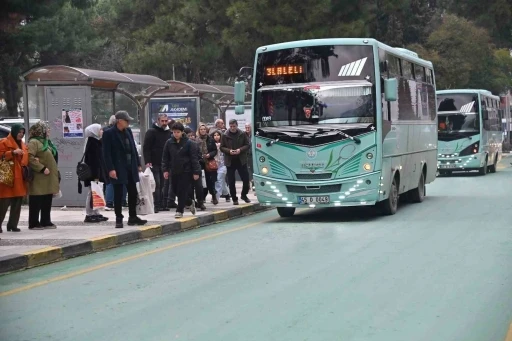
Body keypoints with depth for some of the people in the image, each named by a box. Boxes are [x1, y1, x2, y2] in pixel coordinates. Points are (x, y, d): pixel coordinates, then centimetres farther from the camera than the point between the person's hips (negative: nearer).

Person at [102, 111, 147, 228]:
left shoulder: (128, 131, 10)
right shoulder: (109, 133, -9)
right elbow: (107, 153, -12)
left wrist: (138, 164, 12)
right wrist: (111, 169, -18)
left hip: (131, 168, 6)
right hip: (118, 169, -6)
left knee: (133, 193, 10)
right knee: (118, 194, -1)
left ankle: (133, 217, 19)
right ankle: (119, 219, 5)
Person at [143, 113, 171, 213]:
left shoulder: (169, 132, 13)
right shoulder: (151, 132, -4)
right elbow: (146, 147, -9)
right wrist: (147, 162, -17)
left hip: (165, 163, 5)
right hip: (154, 163, -5)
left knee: (163, 184, 7)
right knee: (156, 184, -6)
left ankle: (163, 204, 11)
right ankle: (156, 205, -5)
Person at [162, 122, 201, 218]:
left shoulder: (189, 143, -7)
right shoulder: (169, 143, 3)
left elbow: (194, 158, -7)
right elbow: (165, 157, 9)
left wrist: (196, 172, -10)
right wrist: (165, 170, 2)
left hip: (186, 171, -4)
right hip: (174, 171, 4)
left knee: (182, 191, -5)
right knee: (176, 191, 9)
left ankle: (180, 210, 2)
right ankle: (190, 202, 31)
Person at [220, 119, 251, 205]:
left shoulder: (242, 134, -1)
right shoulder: (225, 135, -3)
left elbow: (247, 145, 2)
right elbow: (222, 147, 0)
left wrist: (240, 150, -16)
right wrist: (229, 151, -18)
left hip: (241, 160, 1)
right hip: (230, 161, -1)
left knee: (246, 179, 2)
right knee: (231, 181, 2)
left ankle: (244, 195, 24)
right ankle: (234, 199, 14)